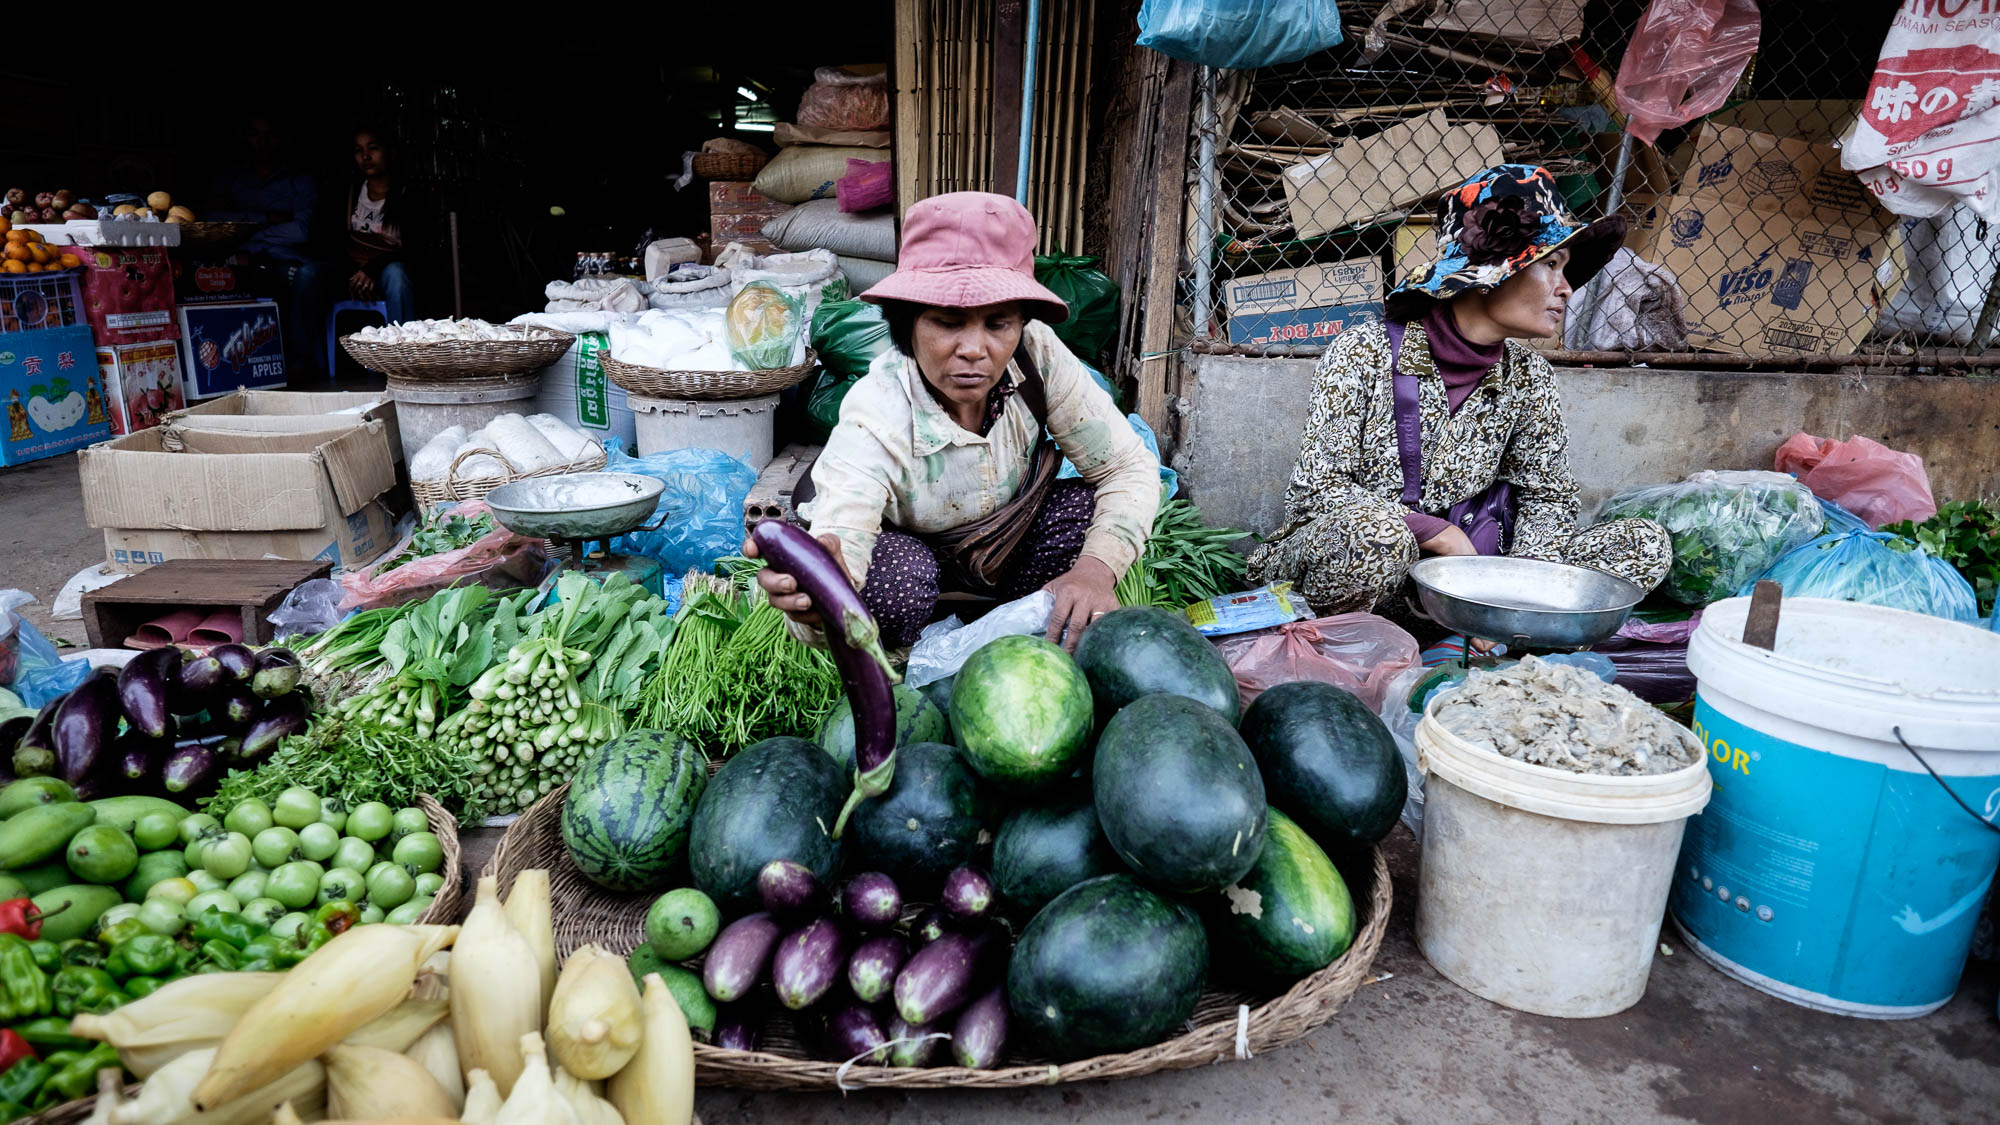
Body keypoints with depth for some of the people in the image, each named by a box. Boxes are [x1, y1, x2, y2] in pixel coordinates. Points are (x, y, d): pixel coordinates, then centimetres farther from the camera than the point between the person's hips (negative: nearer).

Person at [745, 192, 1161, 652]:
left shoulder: (1037, 353, -26)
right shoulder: (874, 419, -35)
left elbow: (1131, 467, -21)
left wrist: (1097, 569, -40)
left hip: (1011, 543, 3)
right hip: (912, 548, -3)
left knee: (1084, 507, -25)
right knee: (892, 575, -36)